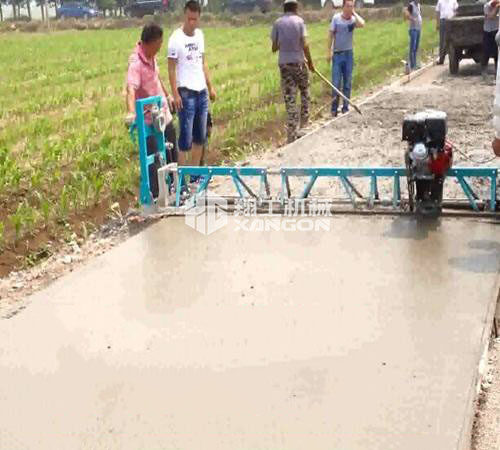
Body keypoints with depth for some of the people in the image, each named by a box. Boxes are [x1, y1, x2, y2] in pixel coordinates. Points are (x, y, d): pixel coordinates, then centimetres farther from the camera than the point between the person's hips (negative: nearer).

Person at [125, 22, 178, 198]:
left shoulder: (151, 55, 2)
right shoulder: (136, 63, -24)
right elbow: (131, 89, -39)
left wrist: (167, 95, 32)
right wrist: (131, 112, -54)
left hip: (164, 114, 9)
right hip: (149, 119, -9)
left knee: (172, 153, 22)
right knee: (153, 159, -5)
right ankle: (155, 196, 4)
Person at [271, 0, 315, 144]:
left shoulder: (277, 23, 2)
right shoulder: (299, 20, -3)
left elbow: (274, 48, 3)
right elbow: (305, 45, -9)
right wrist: (310, 62, 2)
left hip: (284, 63, 1)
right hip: (298, 62, -1)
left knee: (289, 98, 3)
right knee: (304, 93, 18)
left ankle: (291, 134, 0)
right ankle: (303, 125, 19)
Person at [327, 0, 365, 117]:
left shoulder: (353, 19, -2)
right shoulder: (336, 18, -6)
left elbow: (362, 24, -25)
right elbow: (331, 35, -2)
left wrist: (354, 12, -14)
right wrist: (328, 52, -6)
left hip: (349, 54, 2)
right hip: (337, 54, -2)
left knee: (347, 83, 7)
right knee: (336, 83, -1)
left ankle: (345, 108, 16)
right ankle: (334, 109, 9)